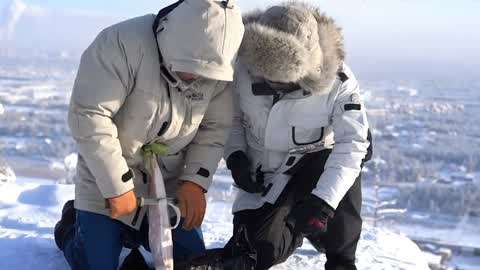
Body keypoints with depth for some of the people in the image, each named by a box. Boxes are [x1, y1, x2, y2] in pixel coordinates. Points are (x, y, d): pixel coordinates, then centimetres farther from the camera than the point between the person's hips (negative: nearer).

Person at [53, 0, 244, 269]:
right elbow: (89, 117, -29)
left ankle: (133, 230, 36)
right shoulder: (124, 44, -30)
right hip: (107, 179, -4)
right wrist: (118, 188, -25)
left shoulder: (217, 66, -13)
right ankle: (72, 224, 30)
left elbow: (215, 128, -3)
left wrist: (195, 182, -15)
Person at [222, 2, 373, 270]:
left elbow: (352, 143, -31)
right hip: (262, 178, 2)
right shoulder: (243, 69, -20)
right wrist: (236, 156, -20)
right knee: (261, 246, -14)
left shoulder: (338, 81, -26)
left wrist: (321, 202, -42)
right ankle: (291, 227, 25)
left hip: (315, 162, -2)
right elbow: (229, 117, -1)